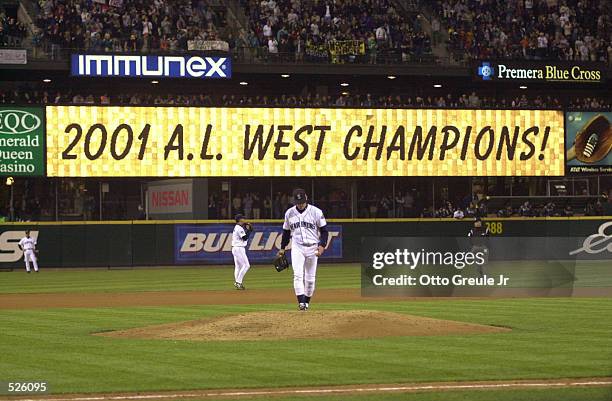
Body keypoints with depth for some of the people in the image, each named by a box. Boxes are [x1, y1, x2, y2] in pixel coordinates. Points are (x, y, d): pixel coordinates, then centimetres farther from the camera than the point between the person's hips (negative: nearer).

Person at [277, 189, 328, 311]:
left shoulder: (316, 212, -4)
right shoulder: (289, 213, 4)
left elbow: (324, 230, 0)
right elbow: (286, 231, 17)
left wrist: (322, 245, -13)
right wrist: (282, 248, 17)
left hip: (312, 248, -1)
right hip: (297, 248, 1)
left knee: (310, 278, 4)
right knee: (298, 275, -14)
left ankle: (307, 301, 17)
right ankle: (301, 302, -21)